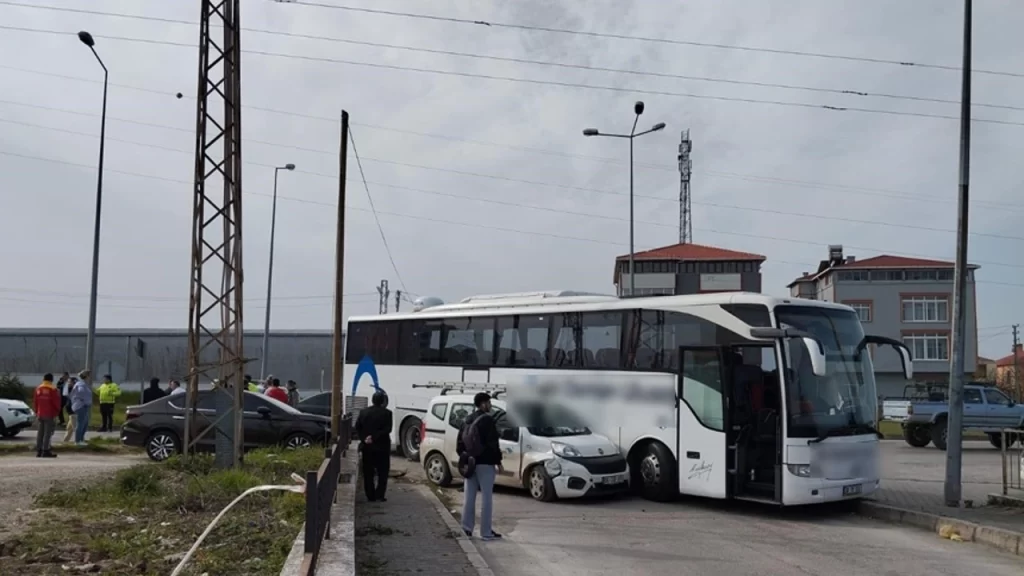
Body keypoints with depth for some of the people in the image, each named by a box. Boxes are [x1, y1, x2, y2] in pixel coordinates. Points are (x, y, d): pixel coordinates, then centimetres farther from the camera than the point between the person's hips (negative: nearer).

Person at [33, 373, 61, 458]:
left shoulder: (38, 388, 8)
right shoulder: (53, 389, -10)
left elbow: (35, 402, 12)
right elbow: (57, 402, -11)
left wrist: (37, 412, 21)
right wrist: (57, 412, 2)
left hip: (40, 414, 6)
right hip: (49, 414, -6)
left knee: (40, 432, 11)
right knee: (48, 432, -5)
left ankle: (38, 451, 13)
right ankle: (45, 451, -8)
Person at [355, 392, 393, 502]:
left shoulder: (363, 412, 3)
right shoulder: (386, 413, -8)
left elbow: (357, 427, -1)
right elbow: (387, 429, -15)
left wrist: (364, 438, -5)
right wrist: (374, 438, -14)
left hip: (367, 447, 3)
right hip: (382, 447, -3)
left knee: (368, 473, 9)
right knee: (382, 472, 7)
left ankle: (370, 496, 9)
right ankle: (380, 494, 1)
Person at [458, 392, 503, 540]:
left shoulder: (468, 420, 12)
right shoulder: (487, 419, -12)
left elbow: (460, 441, 15)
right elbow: (493, 443, -16)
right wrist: (498, 462, -10)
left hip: (470, 462, 7)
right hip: (485, 463, -7)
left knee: (470, 496, 14)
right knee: (487, 498, -2)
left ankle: (467, 526, 16)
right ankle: (486, 532, -1)